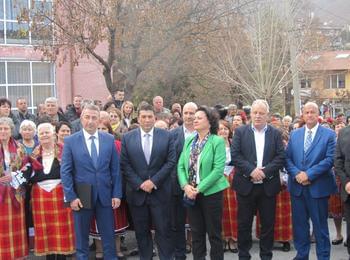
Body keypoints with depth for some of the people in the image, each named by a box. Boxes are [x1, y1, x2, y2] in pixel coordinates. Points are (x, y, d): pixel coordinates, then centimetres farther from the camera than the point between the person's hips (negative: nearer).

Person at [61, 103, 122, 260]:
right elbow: (65, 171, -4)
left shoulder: (109, 139, 3)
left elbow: (115, 169, 4)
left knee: (109, 236, 9)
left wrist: (117, 194, -1)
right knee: (81, 238, 12)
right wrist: (71, 197, -10)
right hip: (81, 197, -1)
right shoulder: (70, 141, -3)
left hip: (105, 196, 1)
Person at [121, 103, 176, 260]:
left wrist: (154, 181, -11)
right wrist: (140, 184, -10)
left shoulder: (166, 136, 1)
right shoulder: (127, 138, 3)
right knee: (141, 232, 9)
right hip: (137, 192, 1)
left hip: (160, 191, -1)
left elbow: (171, 161, -4)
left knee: (163, 230, 3)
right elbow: (125, 165, 0)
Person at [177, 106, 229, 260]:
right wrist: (185, 185, -10)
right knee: (196, 232, 13)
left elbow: (218, 169, -17)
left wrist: (199, 188, -18)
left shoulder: (217, 141, -9)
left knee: (214, 233, 5)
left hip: (211, 192, -5)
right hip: (191, 193, 5)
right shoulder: (189, 140, 8)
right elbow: (181, 166, 6)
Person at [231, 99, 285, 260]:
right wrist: (251, 170, -17)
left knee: (268, 223, 8)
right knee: (244, 223, 6)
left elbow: (281, 157, -2)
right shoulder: (240, 132, 3)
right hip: (246, 185, -1)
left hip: (268, 186, 1)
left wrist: (265, 171, -15)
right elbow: (235, 155, -5)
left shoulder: (276, 133, 6)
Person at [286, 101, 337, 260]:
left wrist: (309, 174, -16)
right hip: (297, 186, 4)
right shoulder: (294, 134, 10)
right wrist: (296, 174, -12)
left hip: (318, 186, -3)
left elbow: (330, 159, -11)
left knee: (320, 225, 5)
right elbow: (287, 158, 6)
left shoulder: (329, 134, -2)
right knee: (299, 223, 11)